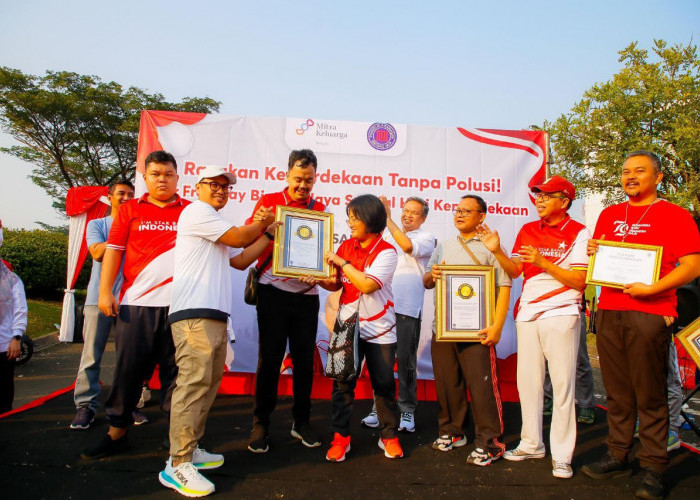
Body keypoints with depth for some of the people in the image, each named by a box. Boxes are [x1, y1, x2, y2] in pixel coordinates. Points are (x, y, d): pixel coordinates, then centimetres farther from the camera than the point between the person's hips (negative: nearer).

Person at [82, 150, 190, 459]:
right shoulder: (130, 210, 11)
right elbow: (113, 251, 6)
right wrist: (105, 291, -1)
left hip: (178, 302, 0)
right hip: (136, 301, 1)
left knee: (175, 369, 5)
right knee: (129, 367, 7)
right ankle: (117, 432, 22)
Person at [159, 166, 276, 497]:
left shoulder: (214, 221, 28)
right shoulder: (197, 210, -2)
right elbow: (237, 238, -7)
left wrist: (267, 233, 20)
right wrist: (263, 222, 11)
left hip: (215, 313, 10)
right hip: (194, 312, -10)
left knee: (208, 382, 11)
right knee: (194, 382, -14)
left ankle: (190, 448, 18)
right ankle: (177, 465, -10)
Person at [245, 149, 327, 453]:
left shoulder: (319, 209, 9)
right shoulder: (268, 202, 5)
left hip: (306, 294, 2)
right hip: (273, 291, -2)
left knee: (304, 358, 7)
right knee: (270, 357, 1)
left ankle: (301, 422, 23)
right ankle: (261, 423, 16)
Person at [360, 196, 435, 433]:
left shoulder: (426, 238, 6)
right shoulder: (387, 235, 18)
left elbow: (408, 246, -15)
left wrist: (388, 218, -15)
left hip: (407, 309, -3)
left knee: (405, 361, 2)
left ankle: (407, 411, 15)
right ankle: (379, 407, 19)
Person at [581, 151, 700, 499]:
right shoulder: (609, 215, 17)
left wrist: (651, 288, -19)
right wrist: (593, 253, 3)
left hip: (649, 313, -5)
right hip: (608, 312, 5)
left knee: (650, 395, -1)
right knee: (617, 392, 10)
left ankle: (653, 467, 9)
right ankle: (617, 457, 20)